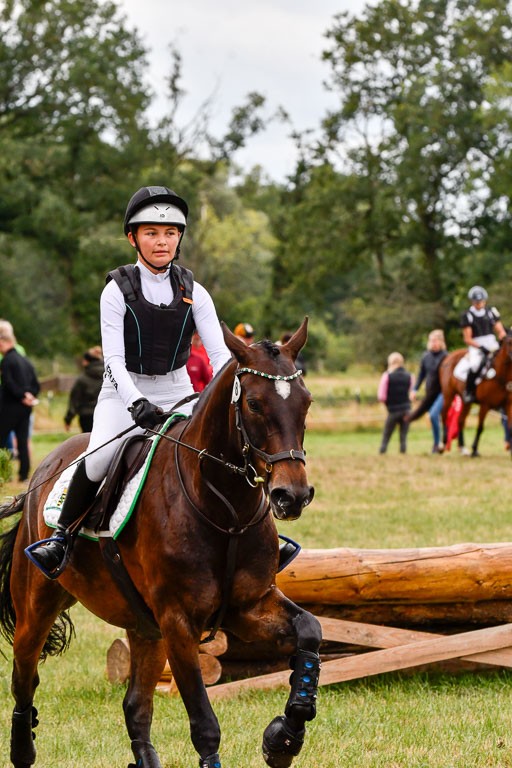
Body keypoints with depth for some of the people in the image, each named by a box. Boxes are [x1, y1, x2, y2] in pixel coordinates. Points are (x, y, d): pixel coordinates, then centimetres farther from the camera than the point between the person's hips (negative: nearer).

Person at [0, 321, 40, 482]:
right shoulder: (26, 361, 14)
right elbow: (36, 385, 14)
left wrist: (22, 396, -11)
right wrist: (29, 395, 0)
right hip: (26, 408, 7)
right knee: (23, 441, 7)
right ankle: (24, 474, 5)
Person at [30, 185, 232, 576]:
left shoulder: (192, 291, 2)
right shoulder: (118, 290, -6)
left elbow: (219, 352, -5)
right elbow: (114, 358, -14)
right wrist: (136, 402, -31)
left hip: (177, 392, 3)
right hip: (125, 392, -3)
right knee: (99, 461, -27)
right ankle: (62, 535, -7)